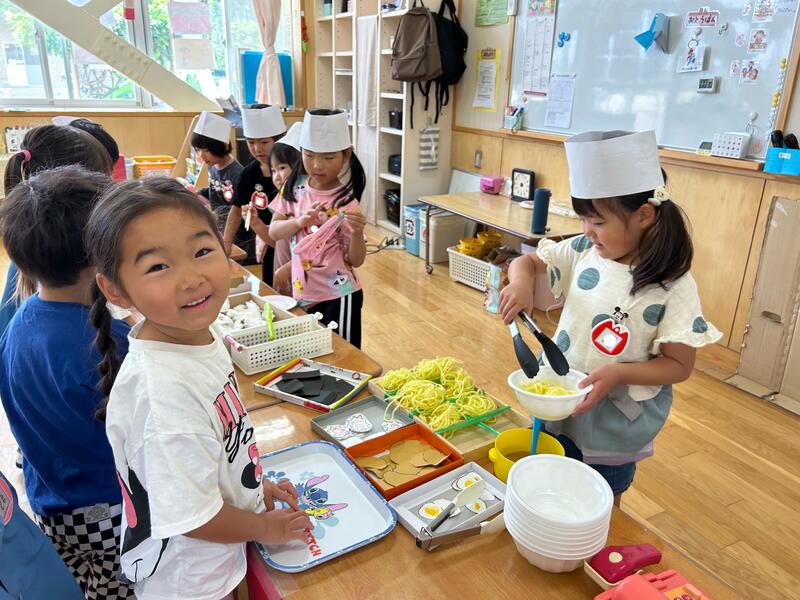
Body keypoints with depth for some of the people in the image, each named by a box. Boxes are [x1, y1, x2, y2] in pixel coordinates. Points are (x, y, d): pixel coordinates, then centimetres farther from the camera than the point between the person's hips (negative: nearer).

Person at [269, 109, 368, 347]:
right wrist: (300, 222, -20)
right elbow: (273, 231, -2)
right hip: (302, 294, 4)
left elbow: (355, 261, -11)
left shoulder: (346, 201, -13)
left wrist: (357, 232, -30)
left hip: (338, 296, -4)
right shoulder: (294, 187, -1)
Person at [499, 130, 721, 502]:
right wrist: (521, 281, -18)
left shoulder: (674, 287, -20)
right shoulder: (583, 251, -7)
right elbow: (528, 261, 5)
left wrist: (619, 374, -30)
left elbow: (680, 365, -14)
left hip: (612, 430, -4)